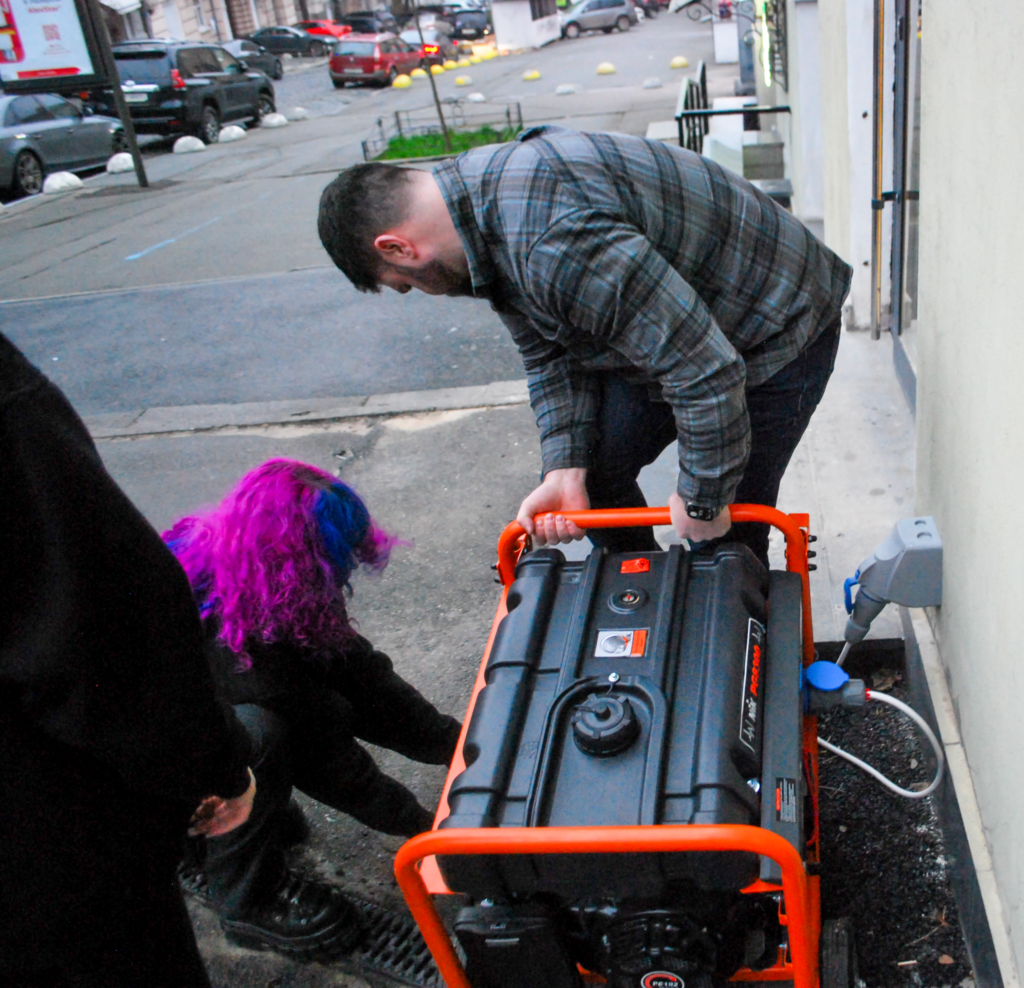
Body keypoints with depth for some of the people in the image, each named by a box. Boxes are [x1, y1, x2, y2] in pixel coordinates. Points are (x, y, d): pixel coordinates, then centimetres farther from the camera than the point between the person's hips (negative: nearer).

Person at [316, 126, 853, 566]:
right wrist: (564, 472, -13)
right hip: (677, 324, 9)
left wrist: (703, 500, -22)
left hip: (775, 333, -9)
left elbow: (706, 372, -37)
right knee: (595, 470, 11)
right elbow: (550, 357, 0)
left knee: (727, 530, -4)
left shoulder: (553, 242, -39)